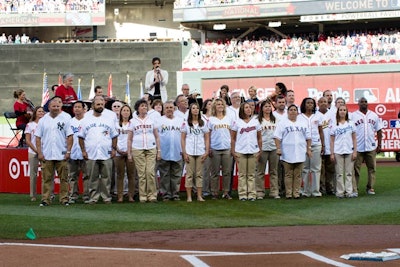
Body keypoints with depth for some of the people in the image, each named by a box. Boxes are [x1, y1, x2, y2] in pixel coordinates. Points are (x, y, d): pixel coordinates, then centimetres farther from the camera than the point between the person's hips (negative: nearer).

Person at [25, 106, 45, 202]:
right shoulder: (30, 125, 4)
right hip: (33, 153, -1)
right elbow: (28, 141, 2)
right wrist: (36, 150, -8)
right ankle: (33, 195, 8)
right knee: (33, 174, 2)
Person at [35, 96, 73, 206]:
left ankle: (64, 199, 7)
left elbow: (70, 136, 1)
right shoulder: (43, 120, 9)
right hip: (46, 155, 1)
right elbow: (38, 137, 8)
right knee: (46, 178, 1)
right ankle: (45, 199, 4)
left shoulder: (66, 118, 3)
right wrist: (39, 153, 0)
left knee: (63, 178, 1)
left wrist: (68, 151, -6)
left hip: (61, 155, -1)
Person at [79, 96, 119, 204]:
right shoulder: (86, 119, 8)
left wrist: (114, 149, 3)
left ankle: (106, 197, 6)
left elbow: (114, 136, 13)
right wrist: (83, 150, 0)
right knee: (93, 178, 2)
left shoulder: (109, 119, 11)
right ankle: (93, 197, 7)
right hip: (91, 154, -1)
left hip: (106, 154, 1)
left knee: (106, 177, 0)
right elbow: (81, 136, 8)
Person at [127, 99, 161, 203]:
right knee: (141, 174, -2)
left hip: (151, 149, 1)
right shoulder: (132, 121, 9)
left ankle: (152, 194, -2)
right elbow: (129, 139, 9)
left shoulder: (151, 120, 13)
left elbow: (157, 137, 14)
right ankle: (142, 196, 4)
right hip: (137, 149, -1)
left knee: (150, 172, -9)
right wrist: (129, 153, 4)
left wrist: (159, 151, 8)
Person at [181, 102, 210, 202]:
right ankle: (189, 196, 2)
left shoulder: (203, 123, 10)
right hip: (189, 152, -1)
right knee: (189, 174, 0)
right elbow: (182, 139, 3)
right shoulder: (186, 123, 5)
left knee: (199, 174, 3)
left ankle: (199, 196, 6)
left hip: (200, 152, 1)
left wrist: (207, 152, -2)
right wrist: (184, 153, -5)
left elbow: (207, 138, 8)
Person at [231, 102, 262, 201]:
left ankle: (251, 194, 7)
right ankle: (242, 194, 5)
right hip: (240, 152, -2)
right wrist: (233, 151, -2)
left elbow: (259, 138, 11)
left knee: (251, 174, 4)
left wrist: (260, 151, 5)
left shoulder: (255, 122, 9)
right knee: (242, 174, 1)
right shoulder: (237, 122, 3)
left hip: (253, 151, 2)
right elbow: (232, 138, 4)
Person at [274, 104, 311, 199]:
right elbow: (277, 137, -2)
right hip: (287, 154, -3)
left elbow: (308, 137, 16)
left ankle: (296, 193, 6)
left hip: (300, 154, 3)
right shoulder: (282, 123, 4)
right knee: (288, 174, 0)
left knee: (298, 174, 3)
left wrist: (309, 149, 7)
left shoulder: (302, 124, 15)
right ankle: (288, 193, 3)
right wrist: (278, 148, -12)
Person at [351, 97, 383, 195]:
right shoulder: (353, 116, 1)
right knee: (355, 169, -4)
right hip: (357, 148, -3)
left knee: (372, 168, 5)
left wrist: (379, 145, 6)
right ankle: (354, 189, -2)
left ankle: (370, 188, 14)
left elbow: (379, 131, 13)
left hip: (371, 147, 3)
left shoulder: (374, 115, 11)